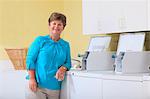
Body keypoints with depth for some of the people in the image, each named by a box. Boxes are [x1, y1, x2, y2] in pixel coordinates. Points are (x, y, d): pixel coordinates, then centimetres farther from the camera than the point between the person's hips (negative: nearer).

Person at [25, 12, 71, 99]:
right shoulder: (40, 40, 2)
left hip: (55, 88, 3)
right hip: (37, 85, -3)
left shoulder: (66, 45, 11)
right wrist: (32, 79, -11)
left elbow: (68, 63, 13)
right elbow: (30, 59, -2)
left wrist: (63, 68, -11)